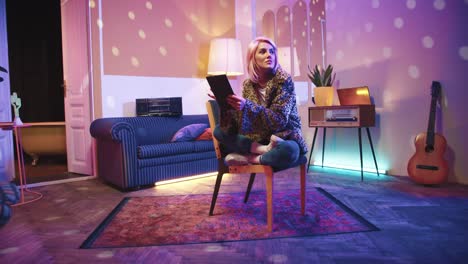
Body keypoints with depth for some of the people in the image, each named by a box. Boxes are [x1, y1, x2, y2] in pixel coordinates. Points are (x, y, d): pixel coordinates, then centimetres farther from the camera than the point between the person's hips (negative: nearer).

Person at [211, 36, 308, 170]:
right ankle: (265, 149, -22)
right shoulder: (248, 84, 2)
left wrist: (247, 105, -31)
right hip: (258, 138, 5)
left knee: (289, 151, -39)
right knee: (219, 131, -9)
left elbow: (279, 119, -21)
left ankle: (249, 158, -14)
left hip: (284, 138, -5)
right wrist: (225, 103, -19)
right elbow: (238, 124, -2)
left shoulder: (283, 79, -11)